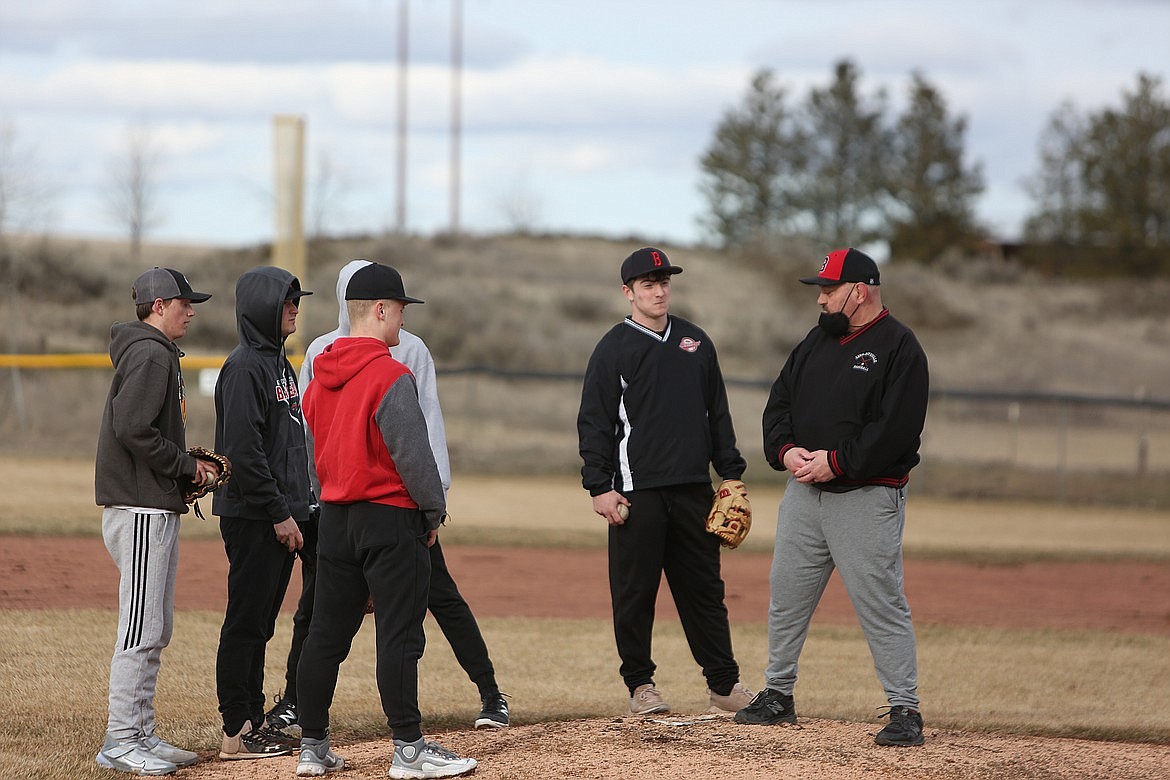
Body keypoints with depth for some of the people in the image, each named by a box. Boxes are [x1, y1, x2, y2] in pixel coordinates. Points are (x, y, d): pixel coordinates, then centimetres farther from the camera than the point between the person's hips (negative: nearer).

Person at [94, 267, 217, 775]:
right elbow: (132, 429, -23)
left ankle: (142, 735, 17)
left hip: (157, 508, 11)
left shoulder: (157, 354, 19)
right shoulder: (151, 355, -13)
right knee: (140, 630, -9)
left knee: (156, 629, 13)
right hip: (142, 509, -11)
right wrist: (188, 465, -13)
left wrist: (189, 470, 10)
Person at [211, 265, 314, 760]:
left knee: (260, 625, 13)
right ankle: (237, 732, -3)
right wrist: (279, 514, -19)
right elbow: (242, 450, -20)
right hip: (252, 517, -9)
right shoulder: (245, 367, -13)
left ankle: (253, 723, 18)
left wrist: (296, 509, 15)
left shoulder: (279, 363, 17)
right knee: (245, 624, -5)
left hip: (280, 516, 9)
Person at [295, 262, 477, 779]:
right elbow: (413, 452, -16)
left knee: (326, 634, 10)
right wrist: (434, 512, -4)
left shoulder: (321, 374, 9)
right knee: (399, 635, -4)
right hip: (390, 517, -8)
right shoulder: (390, 376, -15)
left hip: (334, 517, 8)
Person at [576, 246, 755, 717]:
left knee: (704, 588, 8)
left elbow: (717, 412, 18)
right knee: (634, 592, -1)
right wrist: (600, 487, -11)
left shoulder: (695, 342, 14)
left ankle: (724, 685, 12)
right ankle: (641, 686, 8)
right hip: (637, 491, -4)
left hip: (694, 489, 4)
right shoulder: (613, 350, 0)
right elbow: (594, 422, -3)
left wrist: (731, 474, 12)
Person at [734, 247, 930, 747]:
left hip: (867, 496, -7)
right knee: (786, 598, 12)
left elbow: (896, 426, -18)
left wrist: (835, 461, -20)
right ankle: (778, 695, 24)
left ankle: (904, 710, -4)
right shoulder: (817, 340, 15)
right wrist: (785, 450, -6)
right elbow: (779, 402, 14)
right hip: (804, 494, 7)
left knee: (881, 606, -8)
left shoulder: (898, 348, -9)